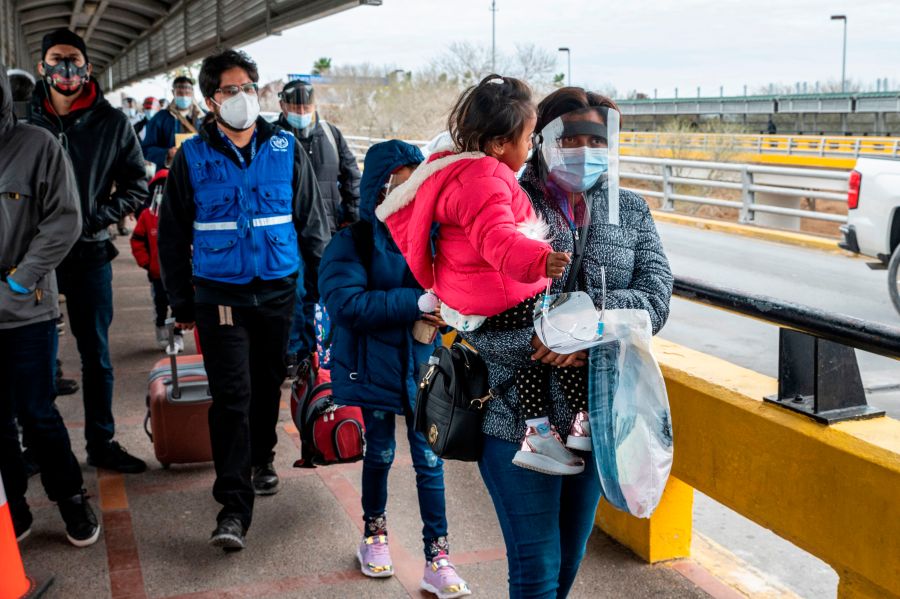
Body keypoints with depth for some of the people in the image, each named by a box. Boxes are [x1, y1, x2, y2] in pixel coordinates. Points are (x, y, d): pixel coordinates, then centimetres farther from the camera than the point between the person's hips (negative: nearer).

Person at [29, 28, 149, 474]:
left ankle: (101, 443, 21)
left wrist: (96, 218, -9)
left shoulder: (112, 123, 0)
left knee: (96, 354, 9)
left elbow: (136, 186, 4)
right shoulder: (24, 120, 1)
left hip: (90, 253, 0)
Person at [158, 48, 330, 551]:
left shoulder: (286, 148, 2)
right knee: (231, 396, -6)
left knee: (269, 384, 16)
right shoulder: (193, 156, 0)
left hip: (278, 290, 2)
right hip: (220, 294, -2)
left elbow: (313, 221, 7)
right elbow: (173, 235, 6)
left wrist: (322, 284, 4)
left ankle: (262, 457, 41)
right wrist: (182, 302, 5)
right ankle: (233, 506, -2)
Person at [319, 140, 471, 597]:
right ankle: (374, 535, 39)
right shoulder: (352, 243, -13)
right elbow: (345, 303, -25)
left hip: (423, 365, 1)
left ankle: (437, 559, 15)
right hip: (375, 367, -1)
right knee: (380, 453, 16)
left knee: (429, 459, 4)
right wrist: (414, 303, -29)